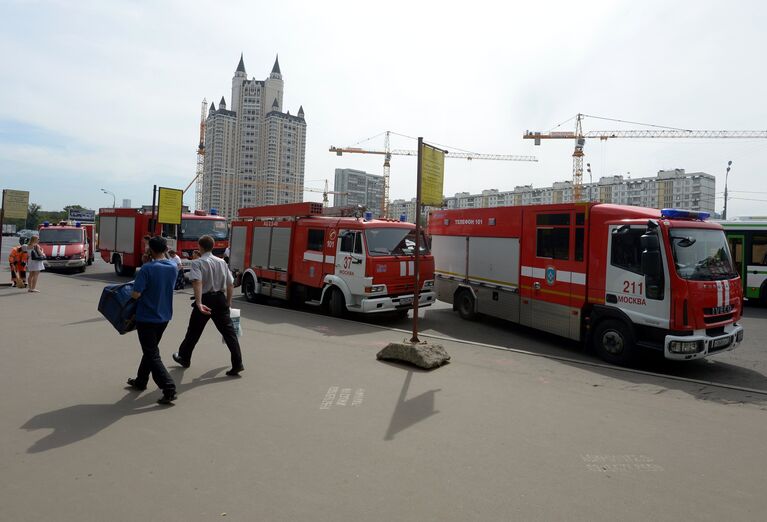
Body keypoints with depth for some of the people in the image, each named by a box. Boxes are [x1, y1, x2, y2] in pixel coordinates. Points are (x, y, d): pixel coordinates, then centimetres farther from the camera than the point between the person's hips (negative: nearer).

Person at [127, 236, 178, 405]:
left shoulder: (147, 269, -19)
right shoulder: (173, 268, -1)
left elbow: (136, 294, -21)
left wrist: (133, 290, 1)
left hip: (147, 318, -6)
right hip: (164, 316, 7)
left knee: (152, 355, -2)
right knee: (151, 349, 23)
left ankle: (169, 389, -10)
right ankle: (141, 381, 37)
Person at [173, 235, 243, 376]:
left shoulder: (198, 262, -7)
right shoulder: (221, 262, 8)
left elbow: (197, 282, -24)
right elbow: (230, 284, 10)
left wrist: (198, 303, -32)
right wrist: (228, 302, 21)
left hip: (205, 299, -3)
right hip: (220, 299, 4)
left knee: (194, 330, 15)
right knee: (228, 330, 2)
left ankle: (184, 358, 35)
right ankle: (237, 364, -3)